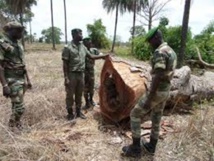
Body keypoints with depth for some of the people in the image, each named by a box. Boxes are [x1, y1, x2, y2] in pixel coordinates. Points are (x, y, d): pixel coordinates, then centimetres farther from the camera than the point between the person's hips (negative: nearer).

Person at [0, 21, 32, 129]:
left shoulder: (18, 45, 12)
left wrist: (28, 79, 17)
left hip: (22, 79, 7)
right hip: (13, 81, -7)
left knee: (16, 106, 16)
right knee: (19, 108, -7)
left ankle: (16, 127, 29)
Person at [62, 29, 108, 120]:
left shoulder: (83, 47, 6)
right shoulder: (68, 48, -13)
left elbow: (91, 56, 16)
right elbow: (65, 64, -13)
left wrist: (103, 56, 10)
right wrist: (66, 78, -16)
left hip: (81, 74, 6)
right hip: (72, 75, -6)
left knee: (79, 94, 15)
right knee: (70, 95, 7)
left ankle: (78, 112, 30)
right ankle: (70, 113, 23)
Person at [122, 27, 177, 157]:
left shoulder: (160, 52, -21)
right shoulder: (171, 51, 12)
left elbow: (158, 77, -27)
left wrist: (149, 98, -24)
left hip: (157, 92, -10)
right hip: (166, 91, 10)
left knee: (135, 114, 2)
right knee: (156, 118, 19)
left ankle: (136, 148, 10)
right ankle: (151, 146, 35)